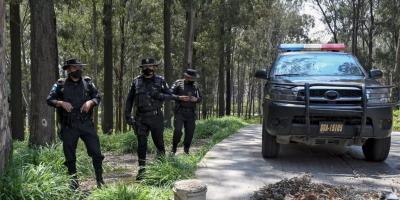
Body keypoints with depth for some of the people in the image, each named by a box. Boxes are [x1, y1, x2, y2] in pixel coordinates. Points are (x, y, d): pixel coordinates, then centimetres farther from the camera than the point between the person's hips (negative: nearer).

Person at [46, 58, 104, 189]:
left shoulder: (87, 83, 8)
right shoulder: (61, 85, 3)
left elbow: (98, 97, 9)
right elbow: (49, 100, 1)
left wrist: (90, 102, -11)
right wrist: (62, 103, -16)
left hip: (86, 124, 1)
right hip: (69, 126, -1)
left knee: (96, 152, -1)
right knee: (70, 156, 6)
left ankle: (100, 179, 13)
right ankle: (73, 182, 20)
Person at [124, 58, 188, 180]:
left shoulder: (160, 81, 3)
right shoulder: (136, 82, 6)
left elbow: (169, 95, 0)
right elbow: (129, 100, 10)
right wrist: (127, 115, 6)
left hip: (156, 116, -1)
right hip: (140, 118, 1)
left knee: (159, 141, 8)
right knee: (141, 144, 0)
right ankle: (141, 169, 9)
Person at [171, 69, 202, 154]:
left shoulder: (195, 85, 13)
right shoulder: (178, 83, 3)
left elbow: (200, 98, 16)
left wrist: (195, 99, -6)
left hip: (191, 113, 4)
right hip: (180, 112, -4)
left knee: (190, 132, 4)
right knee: (177, 131, -12)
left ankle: (186, 151, 18)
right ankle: (174, 150, 6)